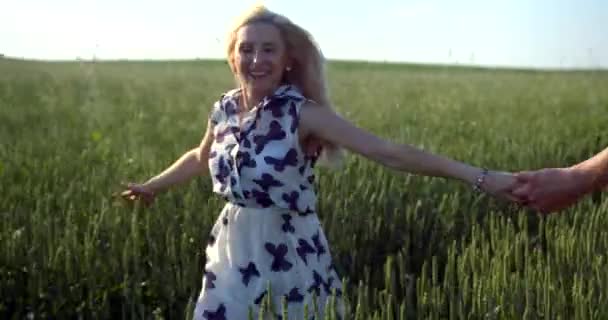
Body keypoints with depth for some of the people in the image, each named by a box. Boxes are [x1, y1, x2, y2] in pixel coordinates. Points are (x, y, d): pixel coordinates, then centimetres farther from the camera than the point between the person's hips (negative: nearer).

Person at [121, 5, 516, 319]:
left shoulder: (303, 113, -17)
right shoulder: (224, 110, -1)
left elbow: (387, 151, -25)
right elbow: (201, 158, 21)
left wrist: (481, 178, -32)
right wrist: (152, 185, 36)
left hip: (290, 255, -4)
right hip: (234, 251, 5)